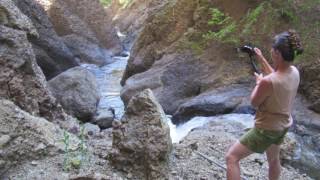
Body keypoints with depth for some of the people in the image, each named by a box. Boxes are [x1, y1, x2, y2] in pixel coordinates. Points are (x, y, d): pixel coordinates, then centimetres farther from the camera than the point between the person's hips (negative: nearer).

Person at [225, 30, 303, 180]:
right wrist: (261, 59, 13)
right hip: (283, 126, 8)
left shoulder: (268, 81, -33)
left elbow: (254, 103, -15)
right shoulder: (294, 72, -9)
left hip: (266, 129, -8)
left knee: (231, 157, -1)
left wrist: (258, 82, 0)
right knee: (273, 159, 31)